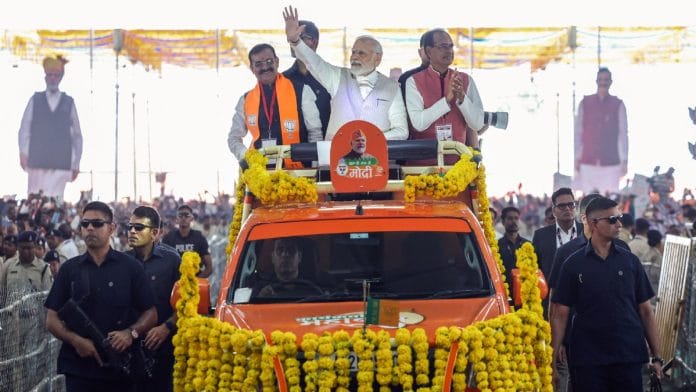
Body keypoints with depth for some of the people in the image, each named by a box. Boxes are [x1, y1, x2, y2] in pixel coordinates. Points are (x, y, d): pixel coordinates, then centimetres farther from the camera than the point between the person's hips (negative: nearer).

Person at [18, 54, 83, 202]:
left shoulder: (69, 102, 11)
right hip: (37, 161, 1)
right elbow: (24, 128, 5)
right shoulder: (35, 100, 11)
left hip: (60, 163, -1)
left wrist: (76, 163, 9)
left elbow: (77, 135, 12)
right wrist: (23, 152, -8)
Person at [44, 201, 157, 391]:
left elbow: (150, 314, 5)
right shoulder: (69, 269, 8)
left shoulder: (130, 267, 4)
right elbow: (52, 319, 6)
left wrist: (132, 332, -15)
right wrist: (75, 340, -12)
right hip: (78, 368, 1)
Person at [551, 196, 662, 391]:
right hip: (587, 360, -2)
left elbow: (646, 310, 8)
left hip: (629, 358, 2)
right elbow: (560, 315, 1)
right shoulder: (573, 264, 1)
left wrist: (656, 357, 3)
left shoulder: (630, 261, 6)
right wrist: (552, 362, -5)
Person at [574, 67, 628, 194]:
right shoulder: (585, 103, 7)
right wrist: (577, 158, 6)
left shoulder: (618, 105, 4)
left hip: (611, 162, -1)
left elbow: (623, 134, 3)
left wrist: (624, 160, -2)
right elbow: (578, 132, 9)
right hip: (588, 162, 1)